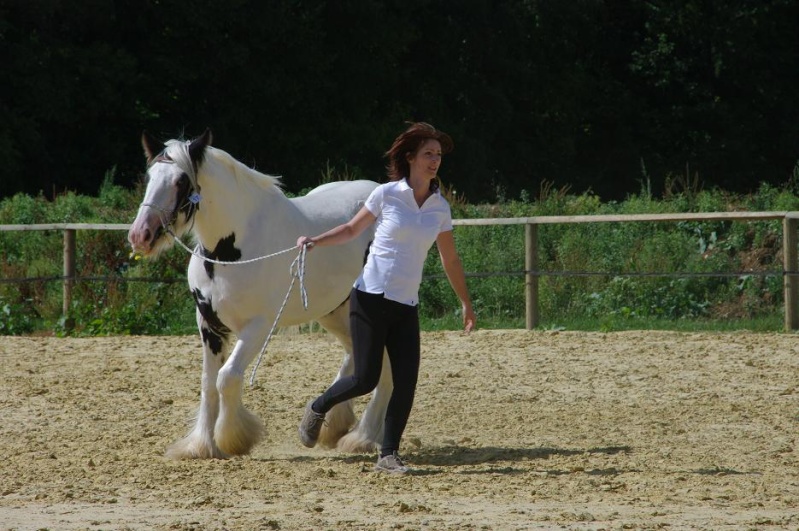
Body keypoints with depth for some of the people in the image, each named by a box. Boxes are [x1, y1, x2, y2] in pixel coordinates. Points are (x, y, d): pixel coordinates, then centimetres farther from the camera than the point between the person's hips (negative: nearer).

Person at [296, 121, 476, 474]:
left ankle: (388, 454, 5)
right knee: (365, 379, -5)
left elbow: (450, 260, 16)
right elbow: (352, 229, 7)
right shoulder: (386, 194, -5)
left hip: (407, 306, 4)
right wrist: (315, 242, -8)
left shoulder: (440, 207, 6)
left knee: (406, 382, -5)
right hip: (371, 298, -4)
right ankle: (317, 409, 23)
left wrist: (466, 303, 18)